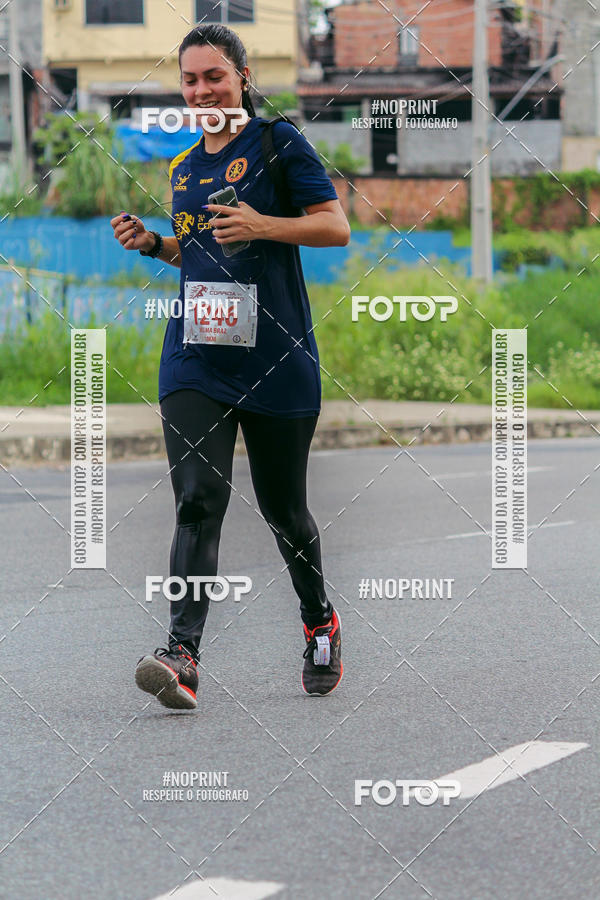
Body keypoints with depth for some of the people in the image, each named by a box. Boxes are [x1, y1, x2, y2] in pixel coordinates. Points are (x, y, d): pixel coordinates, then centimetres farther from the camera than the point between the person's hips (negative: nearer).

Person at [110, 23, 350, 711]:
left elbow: (336, 226, -6)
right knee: (197, 500, -13)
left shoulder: (277, 141, -3)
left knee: (282, 507, 9)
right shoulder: (182, 165, 15)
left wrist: (262, 225, -21)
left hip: (274, 354, -3)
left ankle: (321, 623, 35)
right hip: (195, 358, 4)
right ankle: (182, 655, -24)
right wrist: (152, 243, 7)